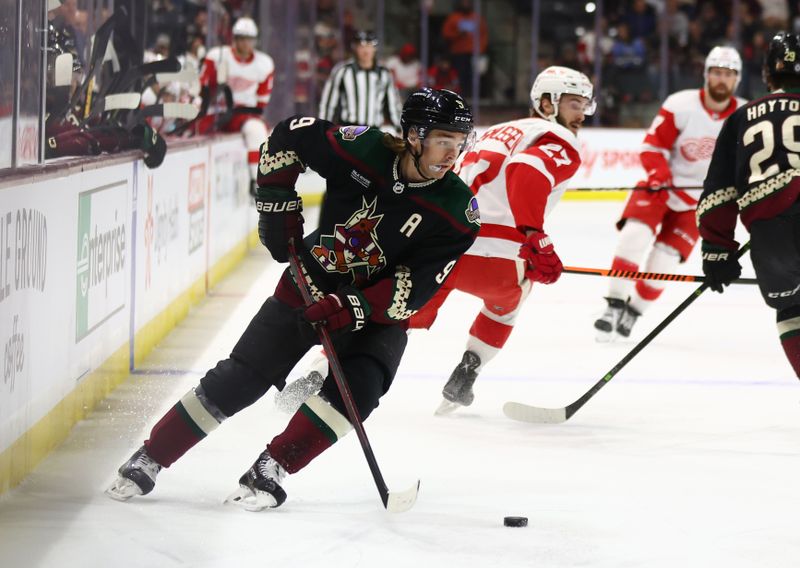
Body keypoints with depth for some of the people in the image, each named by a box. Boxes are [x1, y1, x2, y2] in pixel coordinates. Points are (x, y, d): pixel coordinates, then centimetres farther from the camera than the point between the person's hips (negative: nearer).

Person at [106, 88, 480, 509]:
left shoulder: (458, 210, -19)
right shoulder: (364, 149, -19)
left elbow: (414, 288, -20)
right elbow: (289, 134, -3)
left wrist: (352, 309, -32)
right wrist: (278, 203, -8)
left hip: (378, 312, 0)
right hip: (310, 286, 0)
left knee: (357, 388, -27)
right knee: (237, 380, -3)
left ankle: (271, 471, -12)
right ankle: (148, 460, 9)